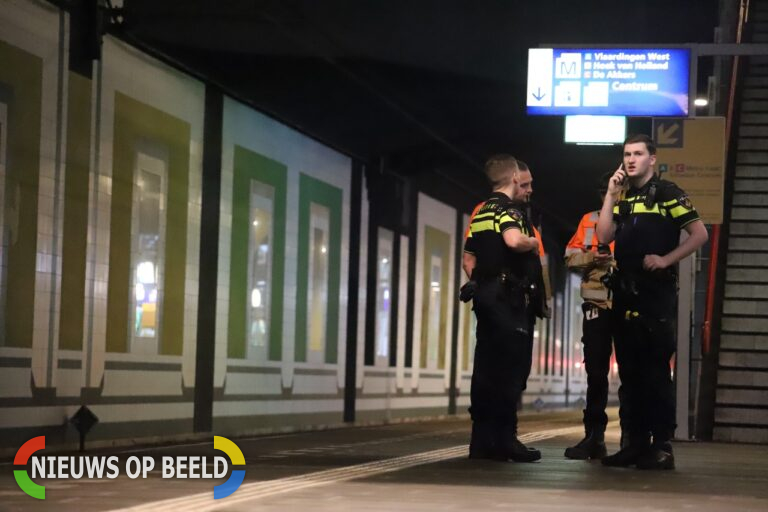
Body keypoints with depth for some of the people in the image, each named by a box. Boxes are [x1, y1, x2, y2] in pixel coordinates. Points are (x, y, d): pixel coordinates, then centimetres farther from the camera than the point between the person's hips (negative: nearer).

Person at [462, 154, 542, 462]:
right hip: (509, 298, -9)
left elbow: (469, 258, 21)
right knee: (512, 368, -7)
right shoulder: (508, 209, -9)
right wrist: (534, 242, -11)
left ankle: (482, 440, 9)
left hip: (486, 296, 9)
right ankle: (504, 438, -10)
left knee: (486, 368, 8)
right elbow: (514, 240, -30)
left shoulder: (480, 213, 18)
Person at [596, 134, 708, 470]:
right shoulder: (622, 197, 17)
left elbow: (700, 234, -7)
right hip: (625, 293, 7)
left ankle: (662, 447, -9)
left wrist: (666, 259, -15)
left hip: (657, 291, -7)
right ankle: (636, 443, 13)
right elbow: (604, 237, 5)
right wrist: (611, 195, 0)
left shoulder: (666, 193, -1)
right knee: (629, 371, 7)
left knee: (656, 370, -9)